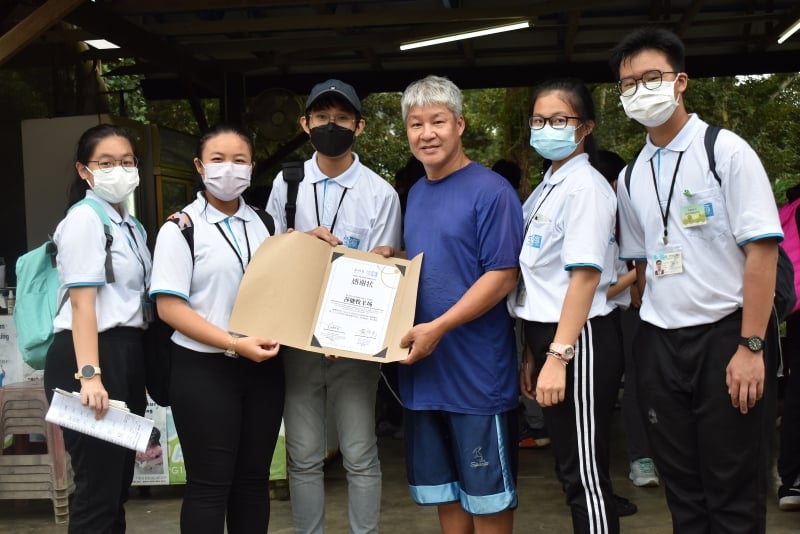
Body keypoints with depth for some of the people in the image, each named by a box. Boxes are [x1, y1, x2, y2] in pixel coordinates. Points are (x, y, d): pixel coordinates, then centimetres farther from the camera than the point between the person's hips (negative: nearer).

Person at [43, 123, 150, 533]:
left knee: (118, 485, 13)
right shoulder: (85, 219, -8)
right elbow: (82, 301, -17)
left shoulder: (132, 227, 18)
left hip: (128, 355, 9)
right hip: (91, 355, -9)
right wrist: (89, 375, -24)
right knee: (98, 489, -5)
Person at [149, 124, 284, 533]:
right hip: (204, 369, -4)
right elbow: (169, 307, -12)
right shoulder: (181, 228, -4)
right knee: (210, 483, 3)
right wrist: (234, 344, -20)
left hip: (262, 366, 5)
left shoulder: (262, 223, 10)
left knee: (254, 479, 12)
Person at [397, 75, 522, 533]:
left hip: (477, 370, -7)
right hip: (424, 368, 7)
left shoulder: (491, 191, -12)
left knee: (487, 491, 7)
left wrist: (438, 327, -22)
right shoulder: (416, 194, 12)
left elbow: (503, 276, -17)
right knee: (442, 486, 18)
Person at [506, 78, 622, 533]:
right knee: (572, 470, 15)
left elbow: (586, 275, -19)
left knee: (586, 475, -1)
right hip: (548, 337, 9)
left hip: (578, 343, -9)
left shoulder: (585, 185, -11)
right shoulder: (547, 188, 15)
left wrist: (558, 356, -24)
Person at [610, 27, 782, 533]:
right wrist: (654, 326, 6)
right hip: (660, 344, 5)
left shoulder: (726, 151, -6)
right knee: (683, 490, 14)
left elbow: (762, 250, -12)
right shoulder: (632, 177, 9)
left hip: (726, 334, -5)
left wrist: (750, 346, -17)